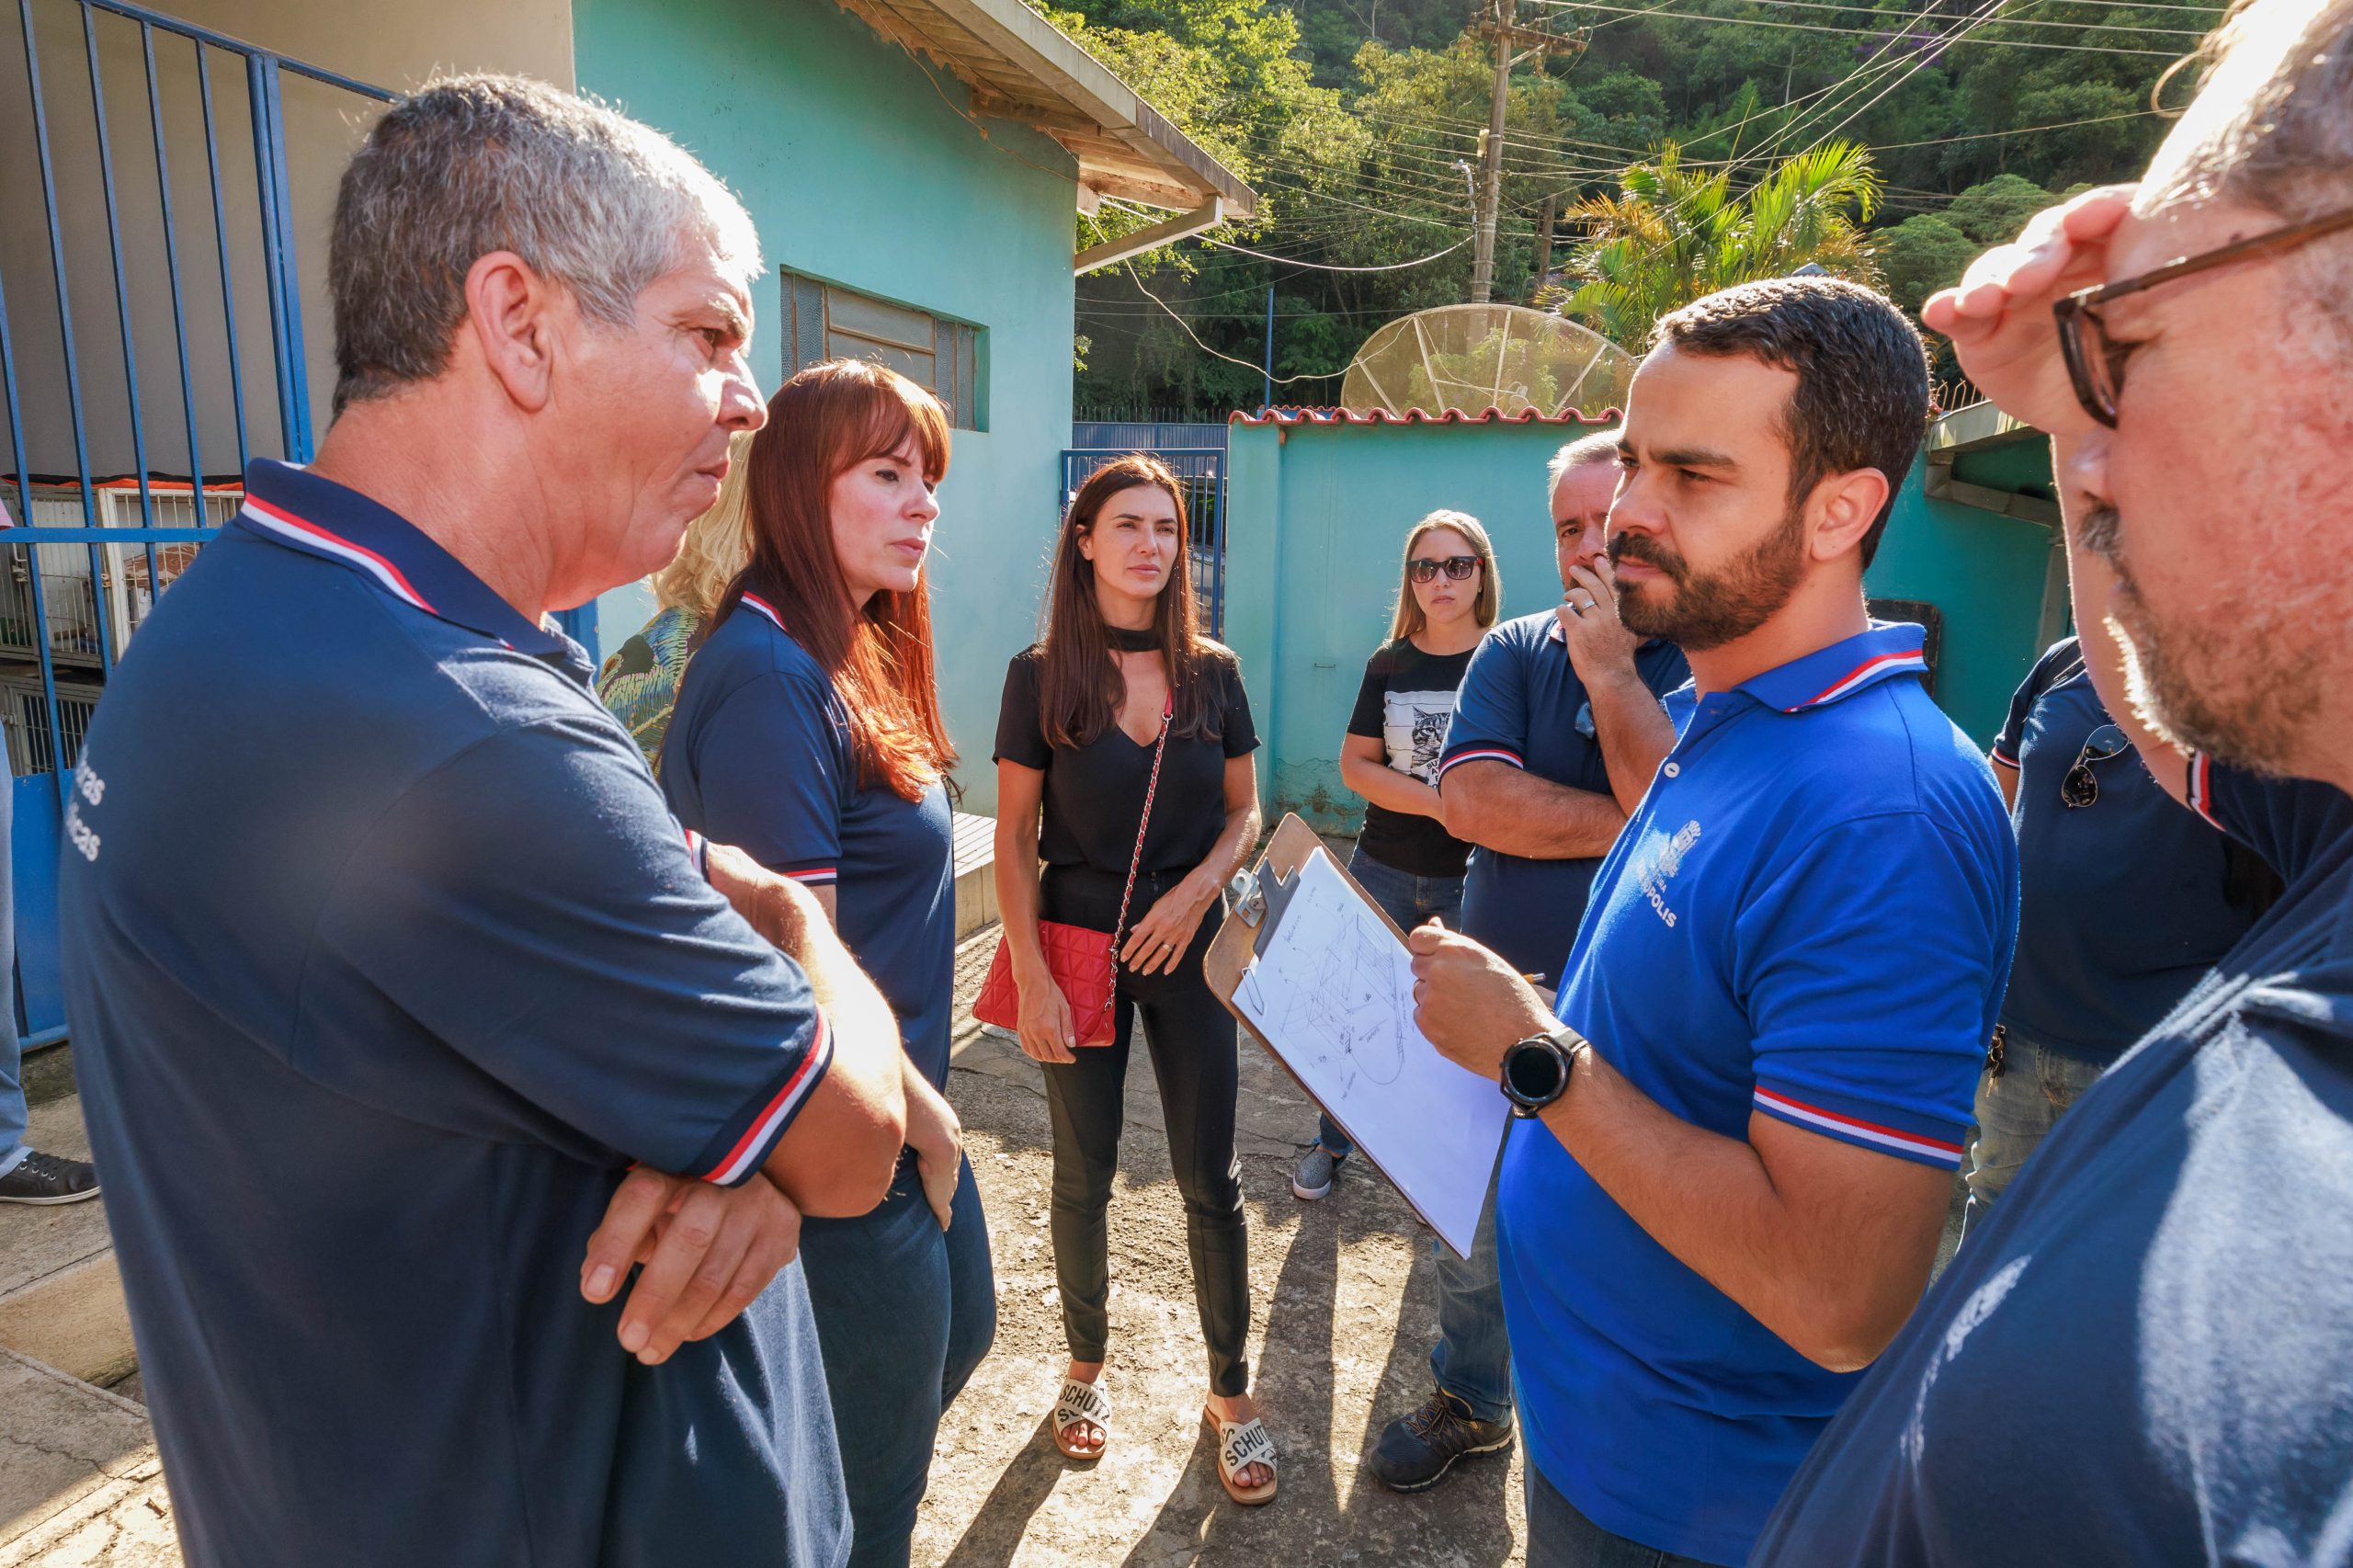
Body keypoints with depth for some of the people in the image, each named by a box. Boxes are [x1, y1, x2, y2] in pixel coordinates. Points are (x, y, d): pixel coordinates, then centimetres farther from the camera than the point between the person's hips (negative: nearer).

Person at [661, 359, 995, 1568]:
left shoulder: (851, 654, 6)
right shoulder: (767, 674, -24)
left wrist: (926, 1105, 7)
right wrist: (925, 1121, -13)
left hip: (905, 1109, 9)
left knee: (959, 1332, 29)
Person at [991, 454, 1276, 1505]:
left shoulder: (1212, 671, 1)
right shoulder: (1041, 675, -5)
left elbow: (1243, 812, 7)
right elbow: (1014, 836, -5)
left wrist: (1195, 893, -11)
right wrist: (1030, 974, -10)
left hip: (1188, 949, 1)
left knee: (1211, 1180, 7)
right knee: (1083, 1176, 13)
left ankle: (1231, 1391, 26)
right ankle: (1087, 1365, 36)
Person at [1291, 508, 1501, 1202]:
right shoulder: (1390, 663, 3)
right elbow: (1355, 764, -2)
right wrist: (1440, 802, -16)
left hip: (1473, 879, -2)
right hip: (1384, 871, 2)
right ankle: (1332, 1142, 33)